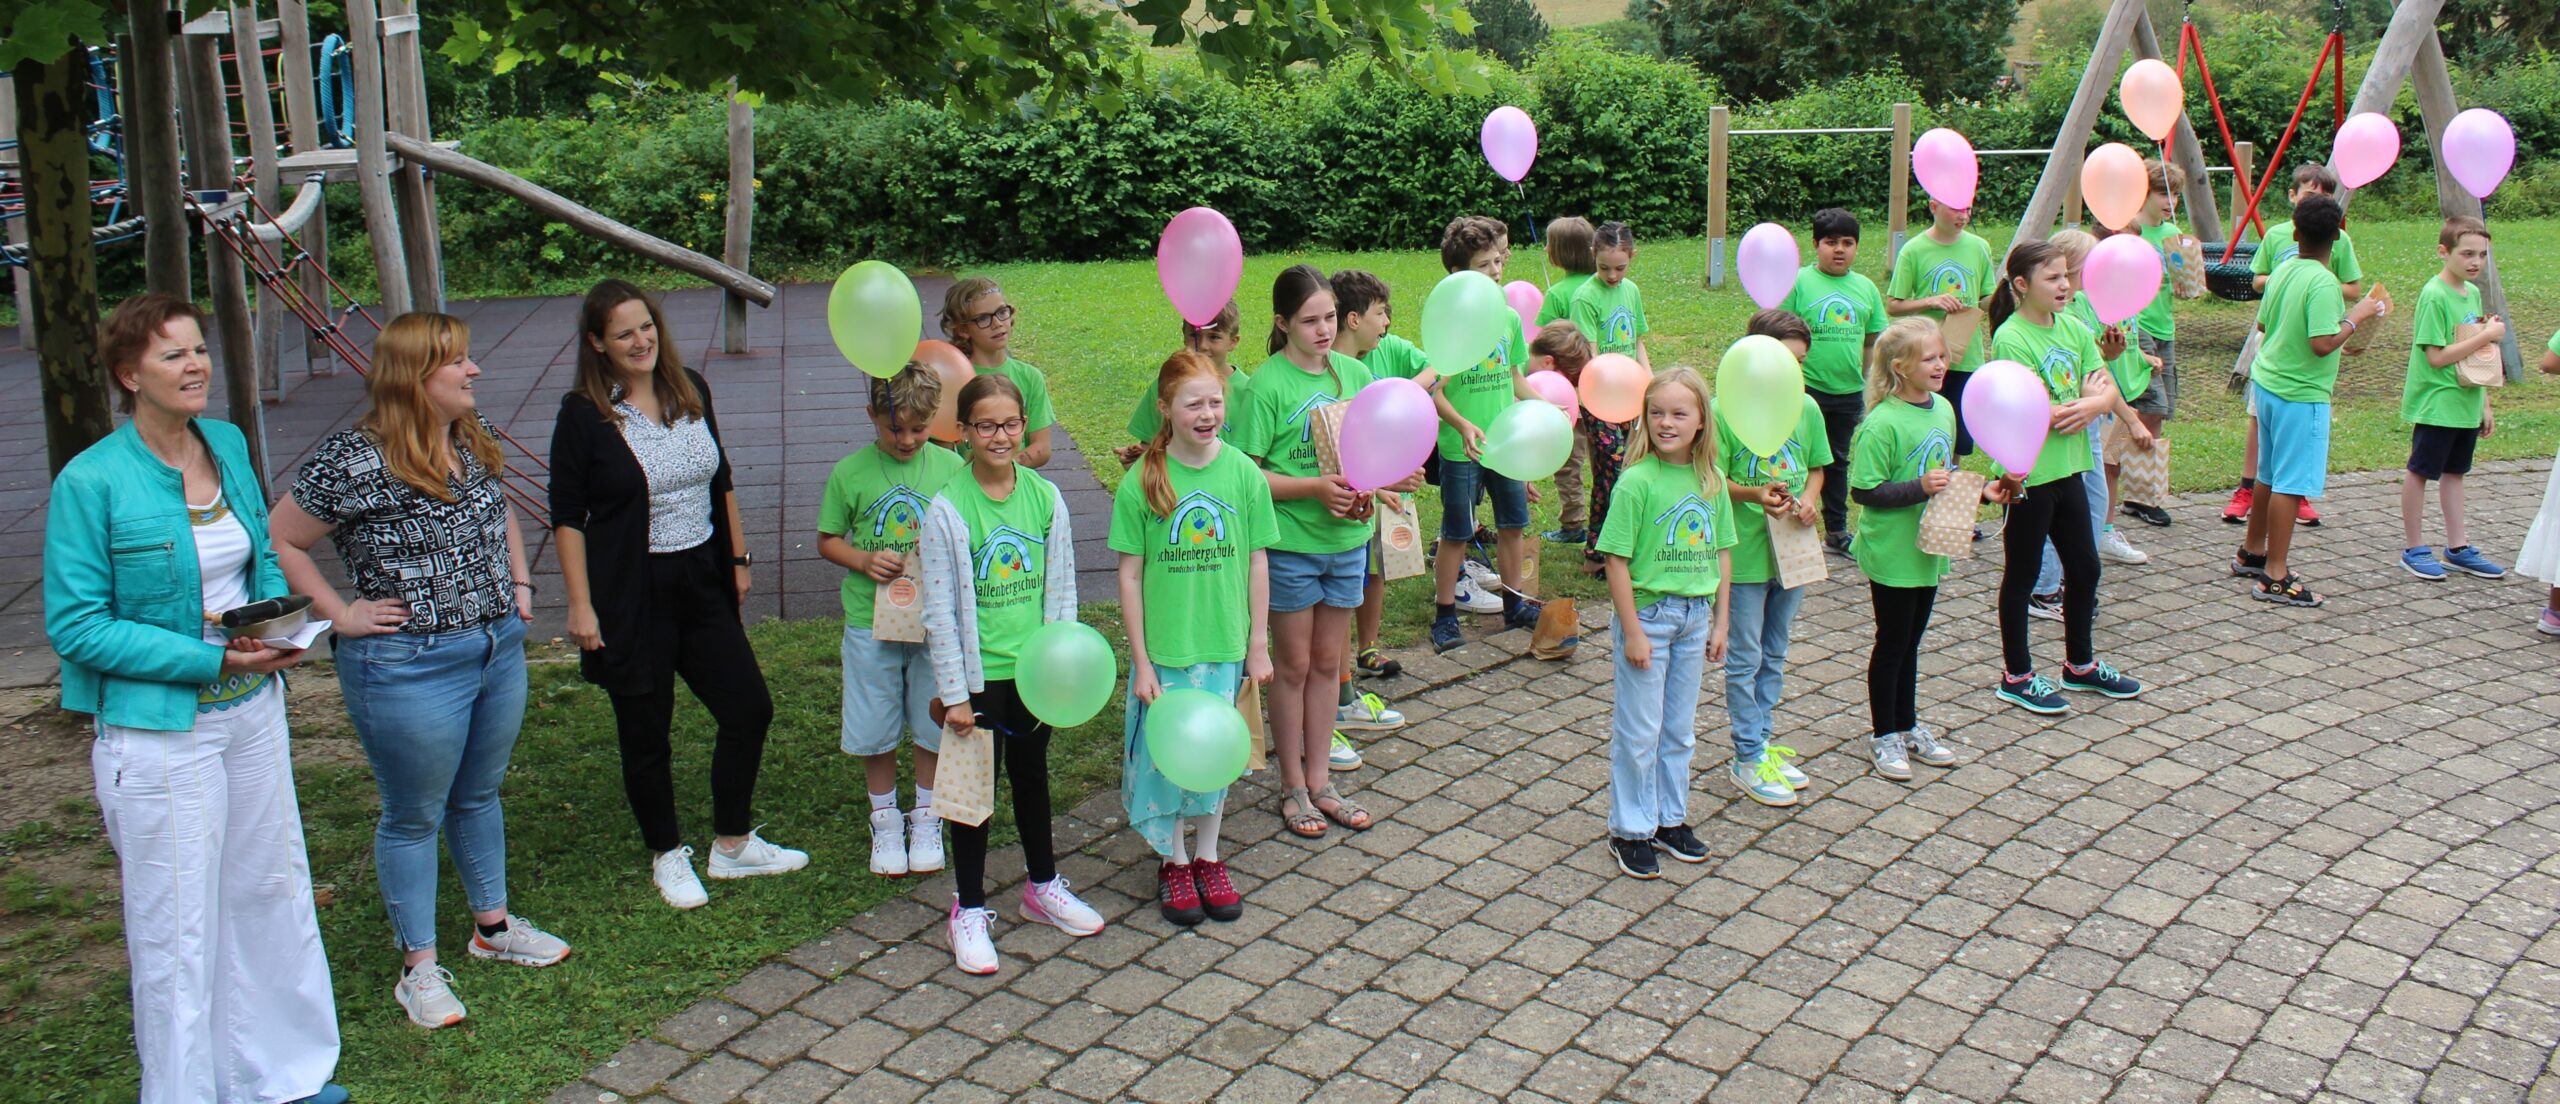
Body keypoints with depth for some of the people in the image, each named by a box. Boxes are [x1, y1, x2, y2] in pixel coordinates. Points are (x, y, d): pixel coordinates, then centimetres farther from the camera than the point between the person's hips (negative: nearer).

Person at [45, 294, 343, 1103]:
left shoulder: (228, 445, 3)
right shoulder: (91, 482, -15)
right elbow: (75, 626, -15)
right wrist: (206, 658, -21)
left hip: (253, 710, 7)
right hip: (160, 731, -7)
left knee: (271, 890, 17)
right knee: (178, 926, 5)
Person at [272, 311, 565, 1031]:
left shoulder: (472, 442, 5)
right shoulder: (354, 460, -17)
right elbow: (281, 540, -13)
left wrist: (517, 581, 13)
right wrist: (338, 615, -13)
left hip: (499, 649, 7)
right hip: (409, 667, -7)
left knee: (479, 796, 21)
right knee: (415, 817, 7)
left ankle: (493, 926, 37)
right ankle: (420, 968, 20)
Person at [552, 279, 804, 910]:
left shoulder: (691, 391, 4)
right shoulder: (584, 414, -10)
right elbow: (567, 517, -9)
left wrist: (737, 558, 14)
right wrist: (581, 604, -13)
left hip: (702, 585, 5)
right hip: (630, 596, -5)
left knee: (750, 710, 7)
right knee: (646, 734, 7)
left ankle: (733, 846, 24)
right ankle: (668, 857, 26)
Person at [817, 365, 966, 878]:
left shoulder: (950, 468, -4)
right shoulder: (849, 473, -5)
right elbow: (827, 541, 4)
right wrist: (864, 560, -14)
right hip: (871, 620, 0)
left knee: (934, 727, 11)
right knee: (875, 731, 10)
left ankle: (926, 818, 32)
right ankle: (885, 821, 31)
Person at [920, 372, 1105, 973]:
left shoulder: (1045, 496, -2)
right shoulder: (947, 510, -13)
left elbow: (1061, 587, 5)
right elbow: (940, 610, -11)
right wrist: (954, 693, -11)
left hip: (1035, 669, 4)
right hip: (980, 674, -3)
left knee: (1032, 775, 19)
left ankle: (1043, 886, 37)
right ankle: (969, 908, 20)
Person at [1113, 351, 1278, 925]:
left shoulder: (1244, 474, -5)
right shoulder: (1142, 480, -10)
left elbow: (1257, 562, 2)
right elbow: (1130, 575, -7)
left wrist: (1259, 645, 3)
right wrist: (1140, 661, -8)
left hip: (1225, 645, 2)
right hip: (1163, 648, -2)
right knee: (1167, 755, 8)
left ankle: (1208, 857, 32)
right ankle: (1173, 862, 28)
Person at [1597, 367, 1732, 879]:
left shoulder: (1711, 481, 1)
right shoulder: (1637, 481, -16)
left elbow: (1721, 552, 9)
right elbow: (1617, 560, -15)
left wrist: (1721, 621, 7)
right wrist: (1632, 631, -16)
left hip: (1695, 615, 5)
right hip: (1648, 612, -5)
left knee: (1680, 728, 16)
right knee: (1639, 731, 5)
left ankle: (1670, 818, 31)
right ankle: (1630, 830, 17)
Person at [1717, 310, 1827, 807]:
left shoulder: (1806, 408, 1)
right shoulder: (1726, 411, -14)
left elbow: (1817, 467, 12)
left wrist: (1809, 499, -8)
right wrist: (1755, 495, -27)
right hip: (1745, 553, -5)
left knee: (1774, 655, 16)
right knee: (1745, 658, 4)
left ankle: (1761, 743, 29)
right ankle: (1748, 759, 12)